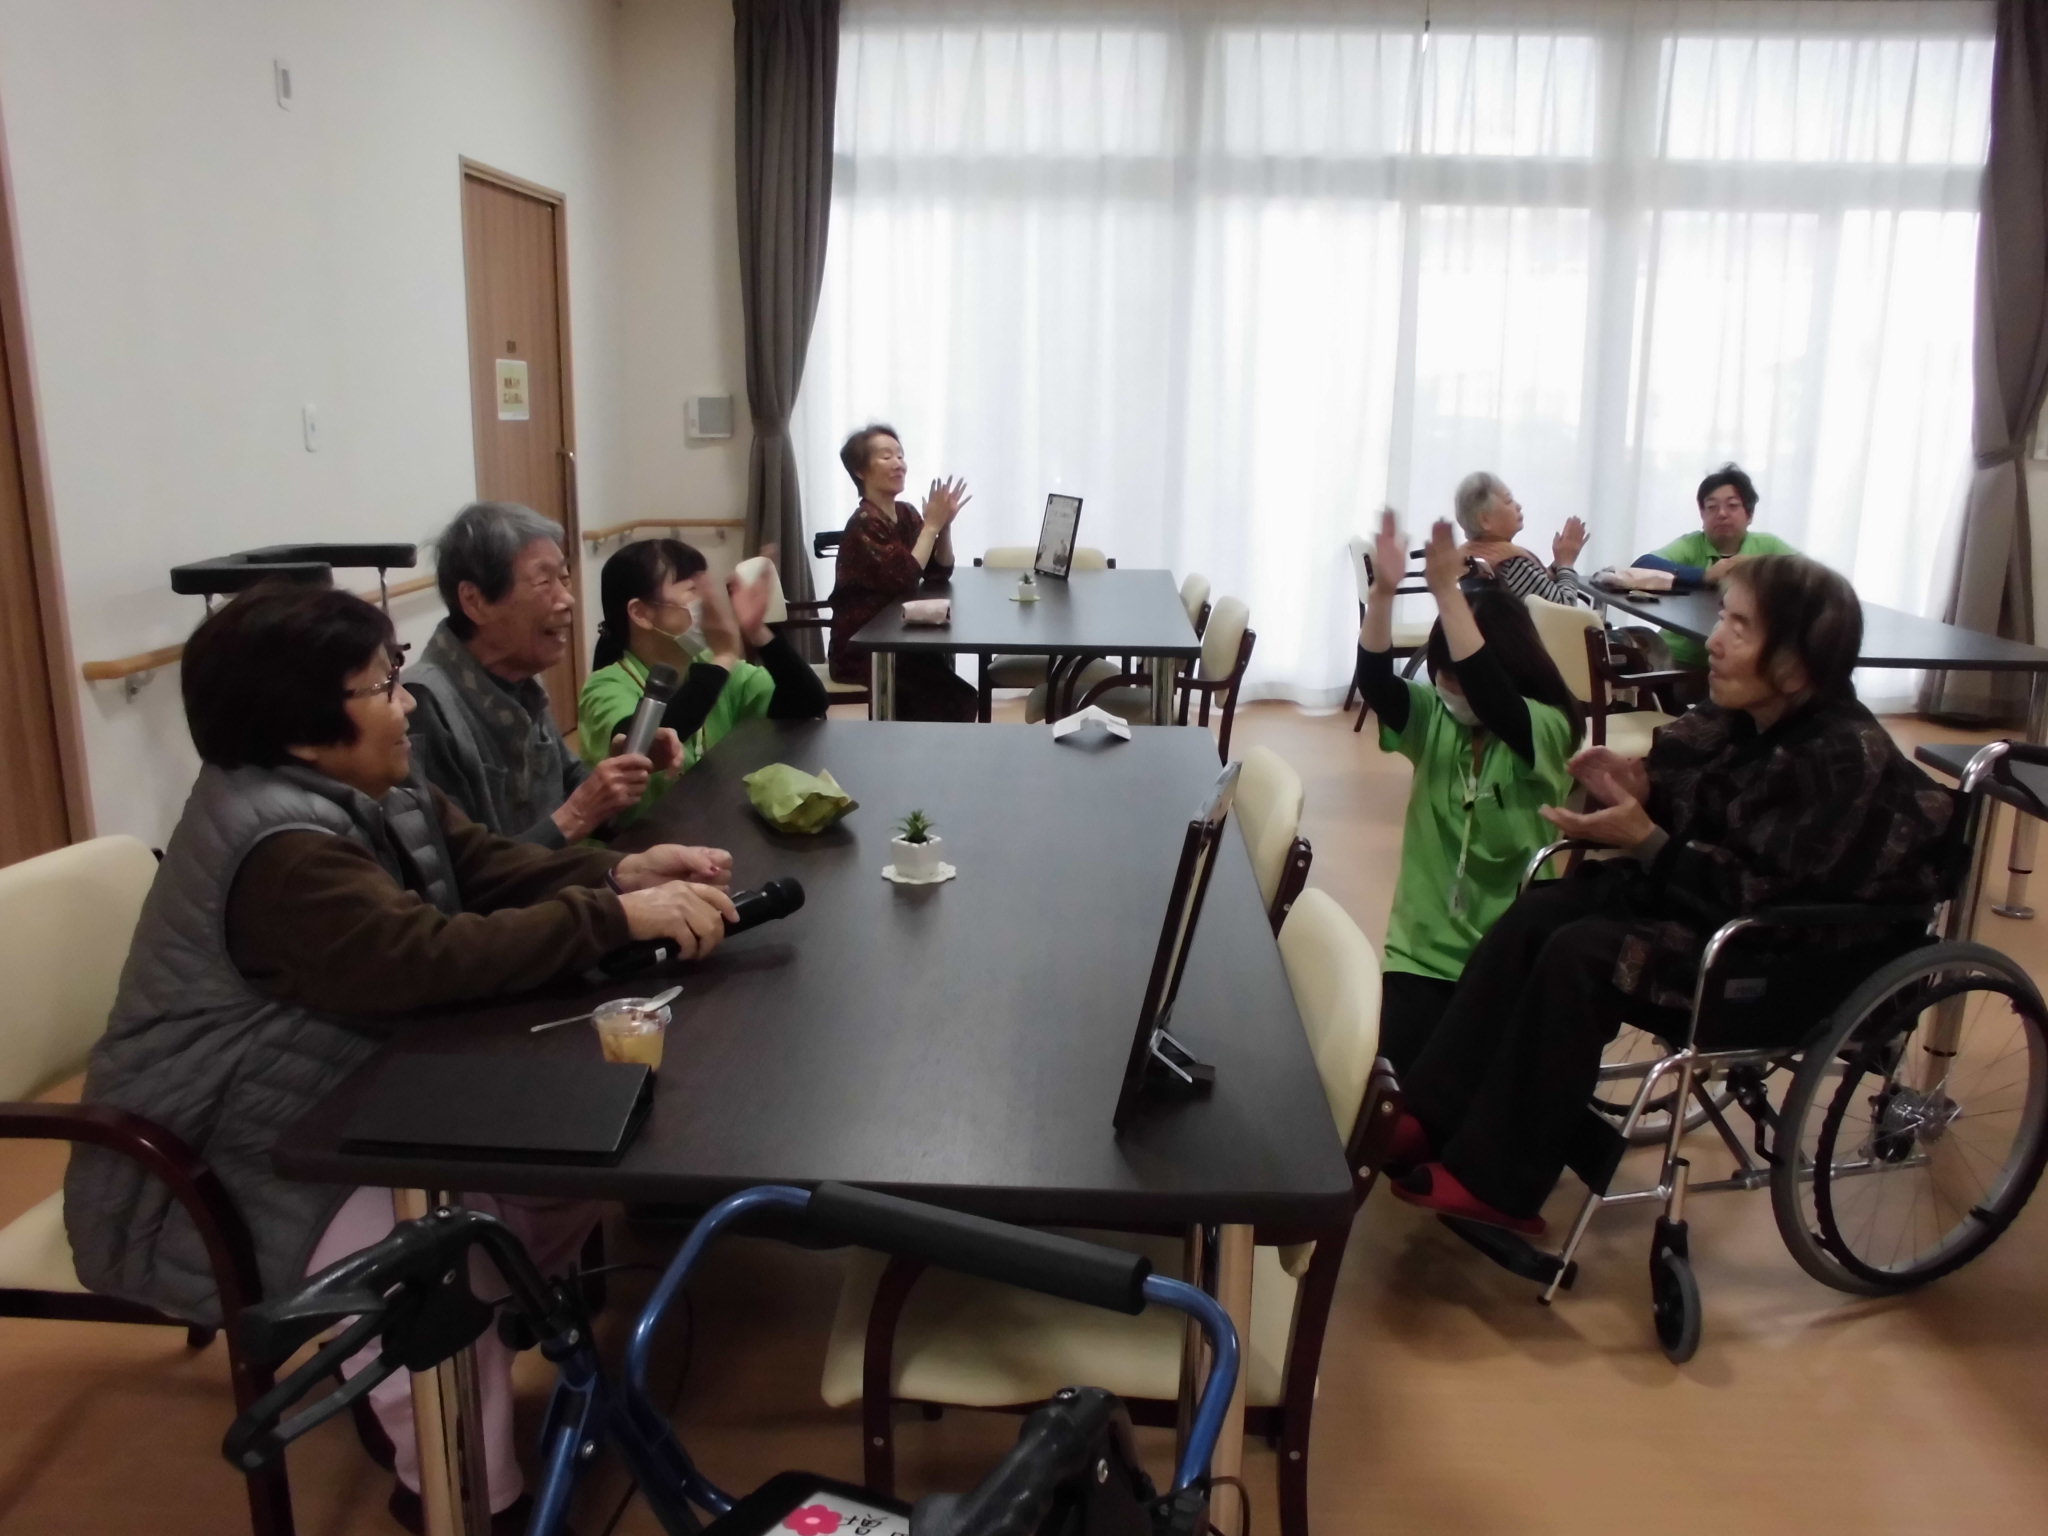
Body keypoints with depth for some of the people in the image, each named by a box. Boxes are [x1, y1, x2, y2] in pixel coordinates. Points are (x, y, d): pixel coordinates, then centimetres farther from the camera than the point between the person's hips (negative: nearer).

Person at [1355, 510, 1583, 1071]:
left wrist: (1448, 592, -38)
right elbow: (1375, 681, -17)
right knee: (1406, 1069, -13)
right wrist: (1382, 591, -33)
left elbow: (1489, 694, -29)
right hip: (1424, 947, 2)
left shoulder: (1547, 732, -9)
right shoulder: (1431, 721, 1)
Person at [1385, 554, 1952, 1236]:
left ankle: (1493, 1180, -15)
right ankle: (1428, 1116, -12)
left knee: (1578, 958, -25)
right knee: (1534, 915, -10)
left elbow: (1764, 896, -26)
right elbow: (1690, 822, 8)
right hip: (1716, 901, 8)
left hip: (1792, 961, -8)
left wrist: (1641, 839, -29)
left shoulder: (1846, 759, -24)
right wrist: (1637, 790, -13)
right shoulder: (1739, 718, -1)